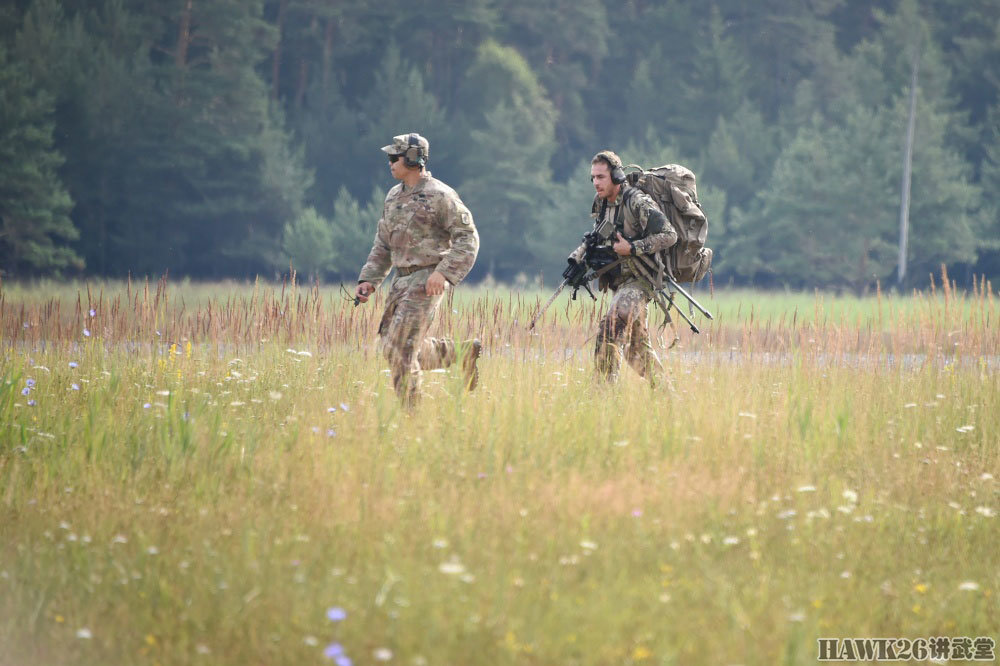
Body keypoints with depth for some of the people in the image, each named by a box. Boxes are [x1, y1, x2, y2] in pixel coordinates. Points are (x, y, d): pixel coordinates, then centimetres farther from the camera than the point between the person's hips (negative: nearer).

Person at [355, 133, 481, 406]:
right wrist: (368, 280, 8)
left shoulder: (440, 196, -10)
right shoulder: (394, 196, 13)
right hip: (402, 281, 9)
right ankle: (464, 352, 24)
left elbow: (468, 239, -13)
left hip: (426, 282, -9)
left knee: (400, 349, -13)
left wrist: (443, 272, -24)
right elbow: (383, 245, 20)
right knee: (392, 349, 11)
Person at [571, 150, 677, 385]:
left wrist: (632, 248, -22)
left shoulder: (638, 203, -16)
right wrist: (578, 256, 3)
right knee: (636, 346, 13)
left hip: (639, 280, -9)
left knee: (609, 329, -23)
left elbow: (669, 235, -18)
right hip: (620, 282, 9)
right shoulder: (601, 204, 8)